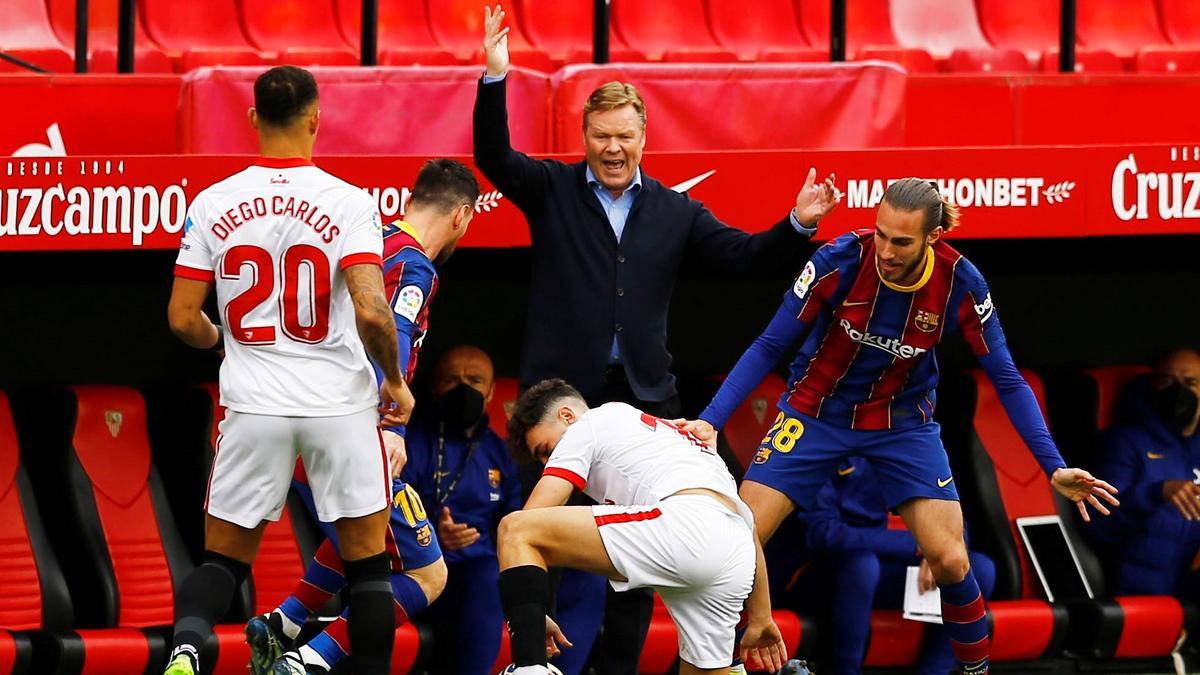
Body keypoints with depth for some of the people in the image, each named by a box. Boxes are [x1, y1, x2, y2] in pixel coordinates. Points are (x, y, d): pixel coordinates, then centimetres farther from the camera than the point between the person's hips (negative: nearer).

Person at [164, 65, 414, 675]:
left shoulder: (213, 204, -1)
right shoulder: (347, 202, -9)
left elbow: (183, 318, 0)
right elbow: (371, 311, -19)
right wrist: (395, 382, -2)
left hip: (253, 406, 2)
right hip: (340, 405, -2)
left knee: (223, 560, 11)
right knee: (367, 562, 12)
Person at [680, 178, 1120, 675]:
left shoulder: (959, 283, -21)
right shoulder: (840, 261, -26)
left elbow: (1007, 381, -10)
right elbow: (768, 348, -17)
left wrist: (1053, 467, -17)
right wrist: (710, 422, -27)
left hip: (902, 420, 1)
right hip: (816, 411, -1)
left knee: (950, 560, -11)